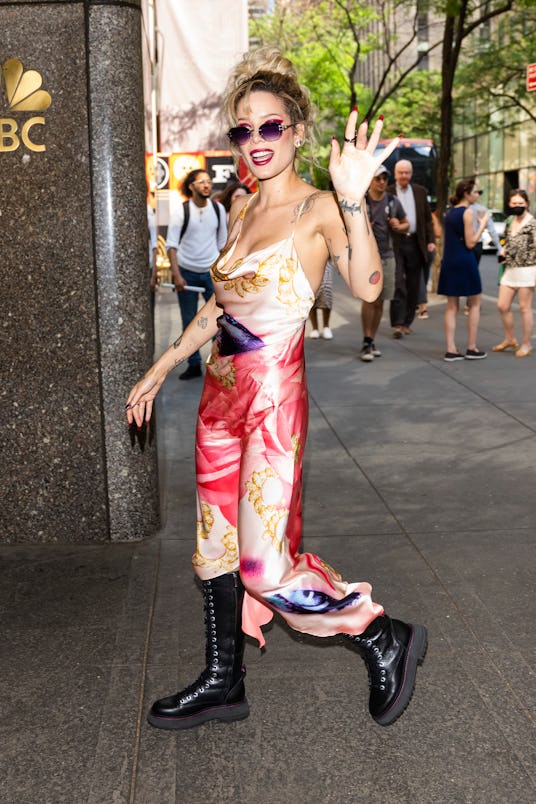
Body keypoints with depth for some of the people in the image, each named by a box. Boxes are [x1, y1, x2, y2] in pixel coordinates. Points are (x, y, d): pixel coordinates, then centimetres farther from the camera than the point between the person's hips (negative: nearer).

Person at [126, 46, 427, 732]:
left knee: (266, 565, -7)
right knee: (216, 544, 14)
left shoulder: (318, 209, -10)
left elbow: (366, 287, -27)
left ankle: (386, 639, 14)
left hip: (272, 398, -8)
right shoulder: (241, 207, 12)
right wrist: (160, 369, 22)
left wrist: (353, 199, -41)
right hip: (222, 393, 8)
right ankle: (222, 683, 30)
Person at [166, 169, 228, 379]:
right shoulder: (182, 211, -6)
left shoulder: (218, 208, 3)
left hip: (212, 272, 2)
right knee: (189, 322, 6)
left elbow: (222, 242, 11)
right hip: (187, 272, -2)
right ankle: (194, 365, 17)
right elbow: (171, 245, -6)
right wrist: (177, 275, -14)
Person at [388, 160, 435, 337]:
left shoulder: (420, 192, 12)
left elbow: (428, 218, 13)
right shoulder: (387, 193, 1)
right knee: (397, 284, -9)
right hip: (395, 243, -4)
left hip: (415, 243, 4)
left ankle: (407, 322, 16)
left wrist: (431, 240, 4)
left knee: (413, 286, 7)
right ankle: (397, 324, -8)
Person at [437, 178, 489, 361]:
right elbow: (470, 243, -13)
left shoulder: (450, 211, 12)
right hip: (464, 261, -7)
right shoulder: (467, 212, -10)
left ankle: (451, 350, 5)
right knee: (474, 304, 6)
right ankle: (472, 348, 7)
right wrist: (482, 225, -6)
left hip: (449, 261, 7)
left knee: (452, 307, 8)